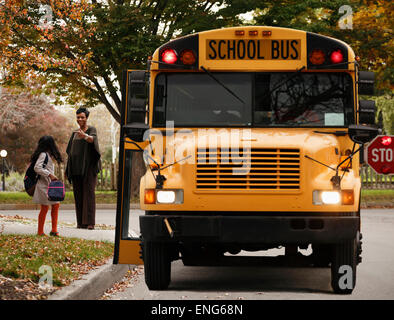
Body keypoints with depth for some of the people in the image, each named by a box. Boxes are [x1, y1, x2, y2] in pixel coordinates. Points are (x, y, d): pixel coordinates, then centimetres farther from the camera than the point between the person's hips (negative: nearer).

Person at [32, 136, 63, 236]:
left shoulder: (48, 155, 17)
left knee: (56, 205, 7)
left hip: (49, 185, 10)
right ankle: (40, 231, 3)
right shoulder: (43, 154, -12)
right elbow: (37, 168, -22)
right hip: (43, 185, -10)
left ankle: (54, 230, 9)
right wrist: (49, 175, -23)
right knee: (45, 208, -5)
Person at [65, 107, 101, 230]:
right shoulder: (74, 133, 17)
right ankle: (81, 222, 5)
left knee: (89, 192, -11)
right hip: (76, 167, 6)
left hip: (88, 166, -6)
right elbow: (71, 150, 18)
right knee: (78, 194, 3)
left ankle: (90, 222, -13)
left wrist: (84, 135, -49)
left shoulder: (92, 130, -2)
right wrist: (68, 169, 12)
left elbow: (93, 139, -26)